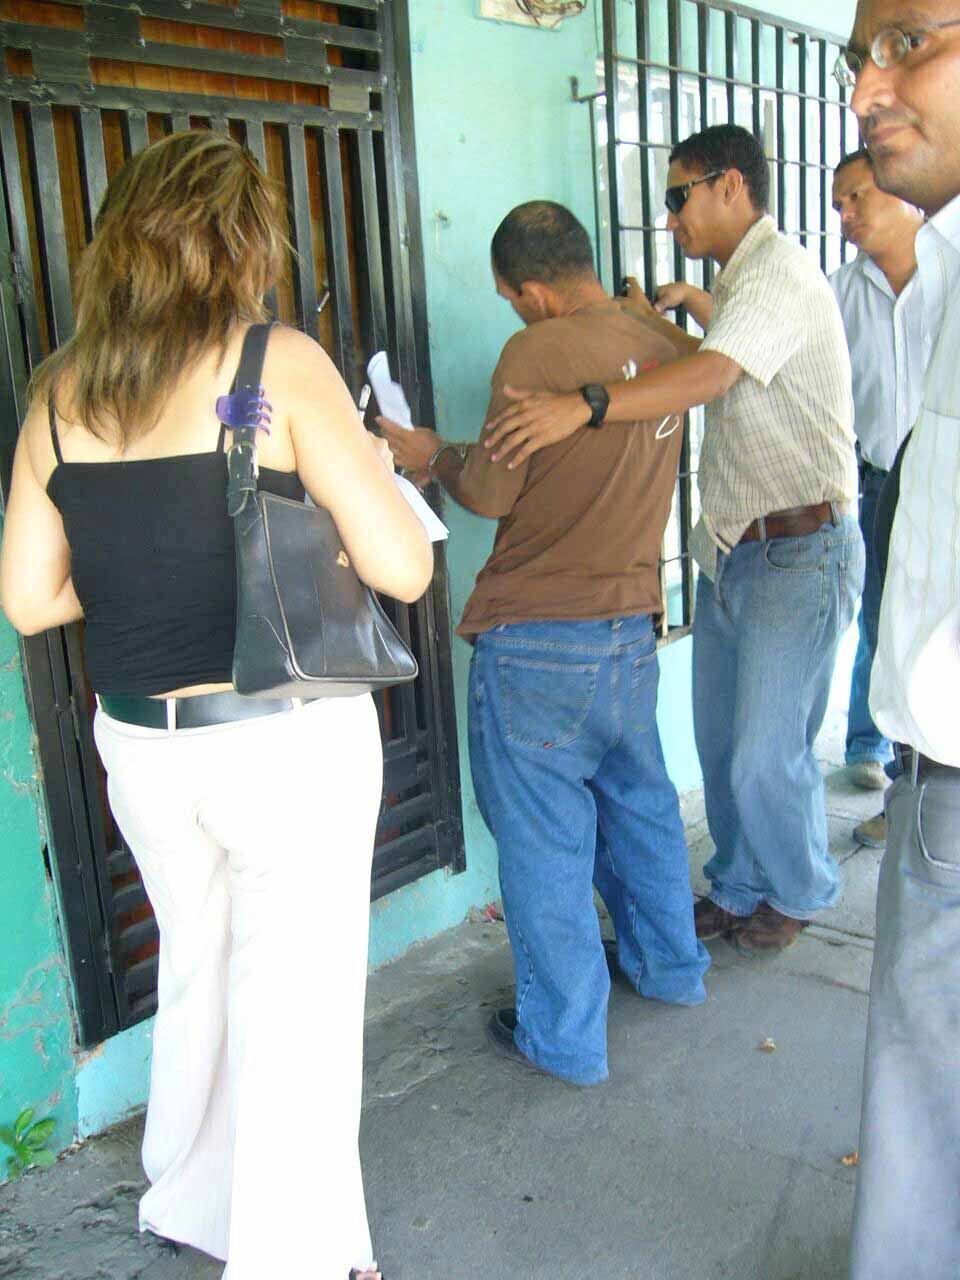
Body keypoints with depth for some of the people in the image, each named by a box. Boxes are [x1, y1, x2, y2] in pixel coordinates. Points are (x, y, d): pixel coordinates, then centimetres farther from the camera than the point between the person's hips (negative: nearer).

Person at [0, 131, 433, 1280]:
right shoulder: (279, 363, -12)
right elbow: (402, 570, -15)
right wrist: (364, 466, 3)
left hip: (140, 744, 6)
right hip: (288, 741, -6)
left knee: (198, 972, 26)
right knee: (297, 1009, 10)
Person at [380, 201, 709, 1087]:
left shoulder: (537, 353, -17)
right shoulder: (661, 348, 5)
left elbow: (491, 493, -12)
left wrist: (435, 457, 7)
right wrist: (461, 454, 19)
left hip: (538, 640, -7)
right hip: (634, 624, 7)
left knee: (542, 835, 5)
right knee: (639, 800, 23)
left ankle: (564, 1037, 18)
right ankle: (669, 965, 42)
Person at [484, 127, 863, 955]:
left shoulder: (778, 270, -14)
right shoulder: (739, 279, 17)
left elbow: (714, 373, -34)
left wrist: (584, 406, -44)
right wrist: (692, 303, 21)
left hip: (800, 551, -9)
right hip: (732, 547, 9)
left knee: (768, 753, -1)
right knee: (721, 741, 13)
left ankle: (798, 894, 24)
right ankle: (738, 887, 31)